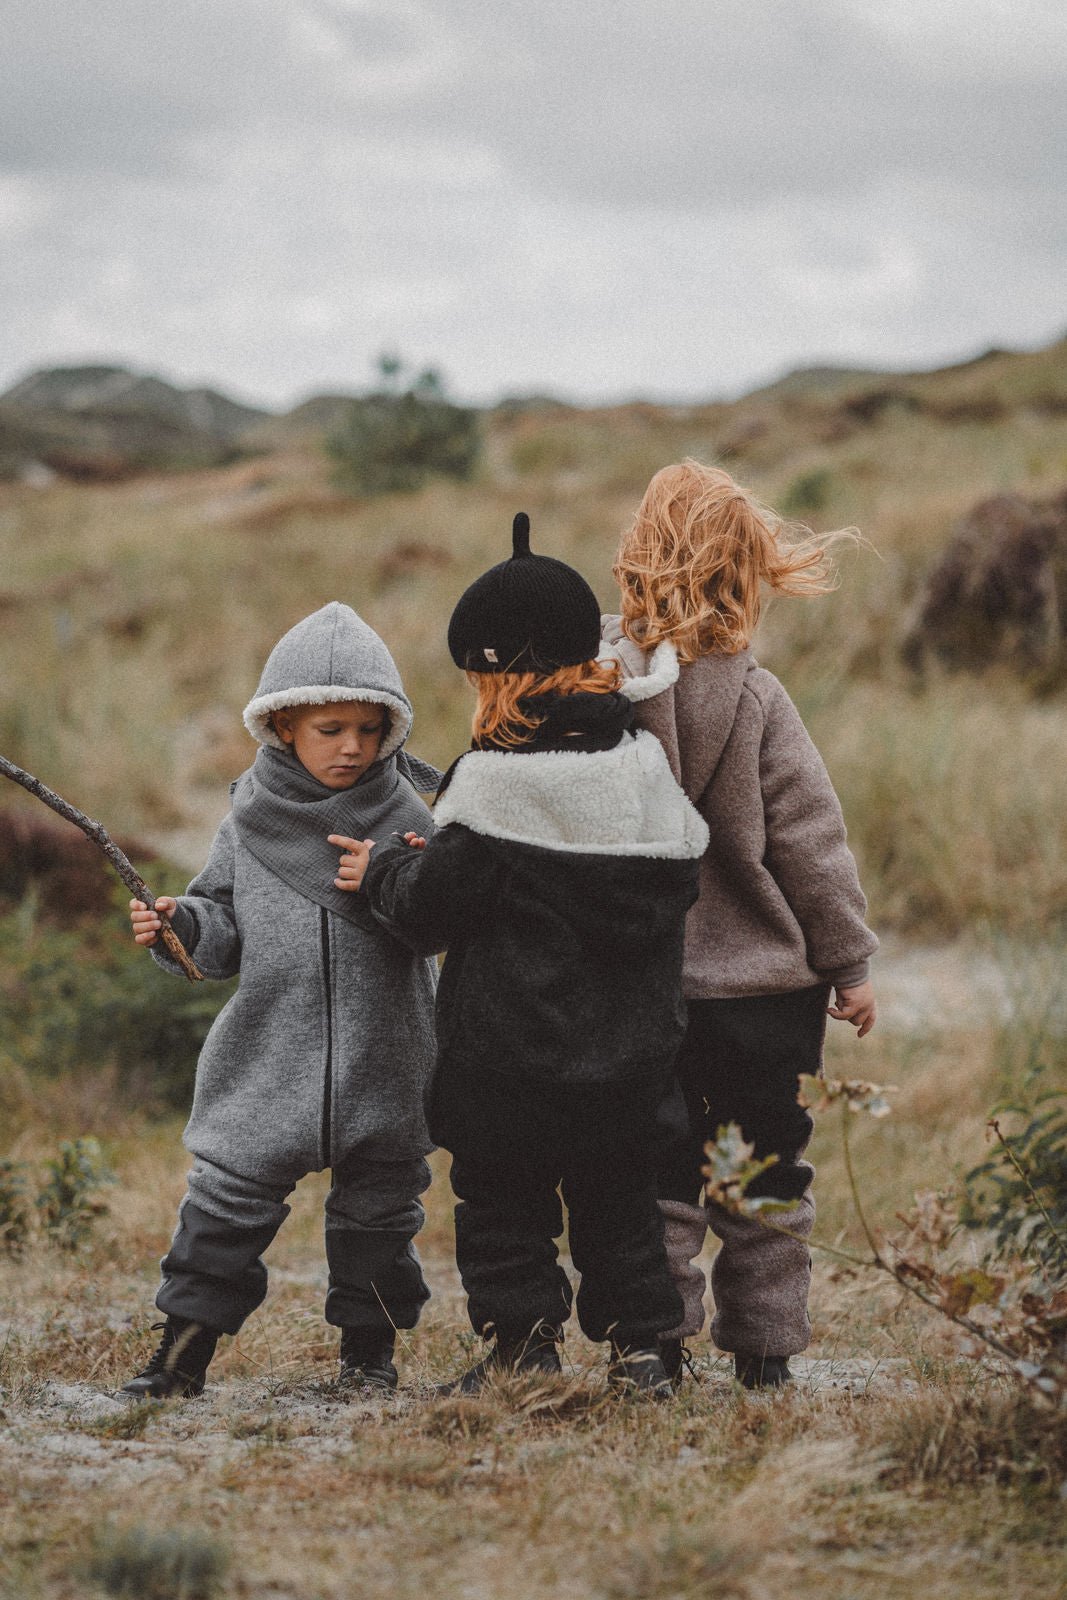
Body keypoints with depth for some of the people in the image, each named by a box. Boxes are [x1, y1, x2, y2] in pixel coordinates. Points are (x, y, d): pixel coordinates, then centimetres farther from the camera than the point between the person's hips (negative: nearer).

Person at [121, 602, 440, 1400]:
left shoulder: (406, 816, -2)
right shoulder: (252, 819, 2)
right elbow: (226, 932, 8)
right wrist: (179, 924, -11)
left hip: (381, 1062, -1)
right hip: (269, 1055, 1)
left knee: (378, 1207, 10)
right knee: (227, 1198, 1)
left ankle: (370, 1348, 27)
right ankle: (185, 1350, 12)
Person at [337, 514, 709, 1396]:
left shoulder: (496, 780, -17)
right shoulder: (646, 764, 2)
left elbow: (435, 906, -13)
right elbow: (682, 884, 13)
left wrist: (384, 869, 9)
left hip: (510, 1055, -6)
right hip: (632, 1053, 6)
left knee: (502, 1205, 8)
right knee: (620, 1203, 15)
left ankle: (523, 1346, 7)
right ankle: (639, 1348, 16)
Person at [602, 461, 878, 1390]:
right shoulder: (754, 702, -15)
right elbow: (812, 844, -9)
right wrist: (850, 963, 1)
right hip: (767, 985, -3)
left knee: (659, 1172, 12)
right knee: (765, 1174, 10)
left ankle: (655, 1343, 10)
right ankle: (765, 1349, 14)